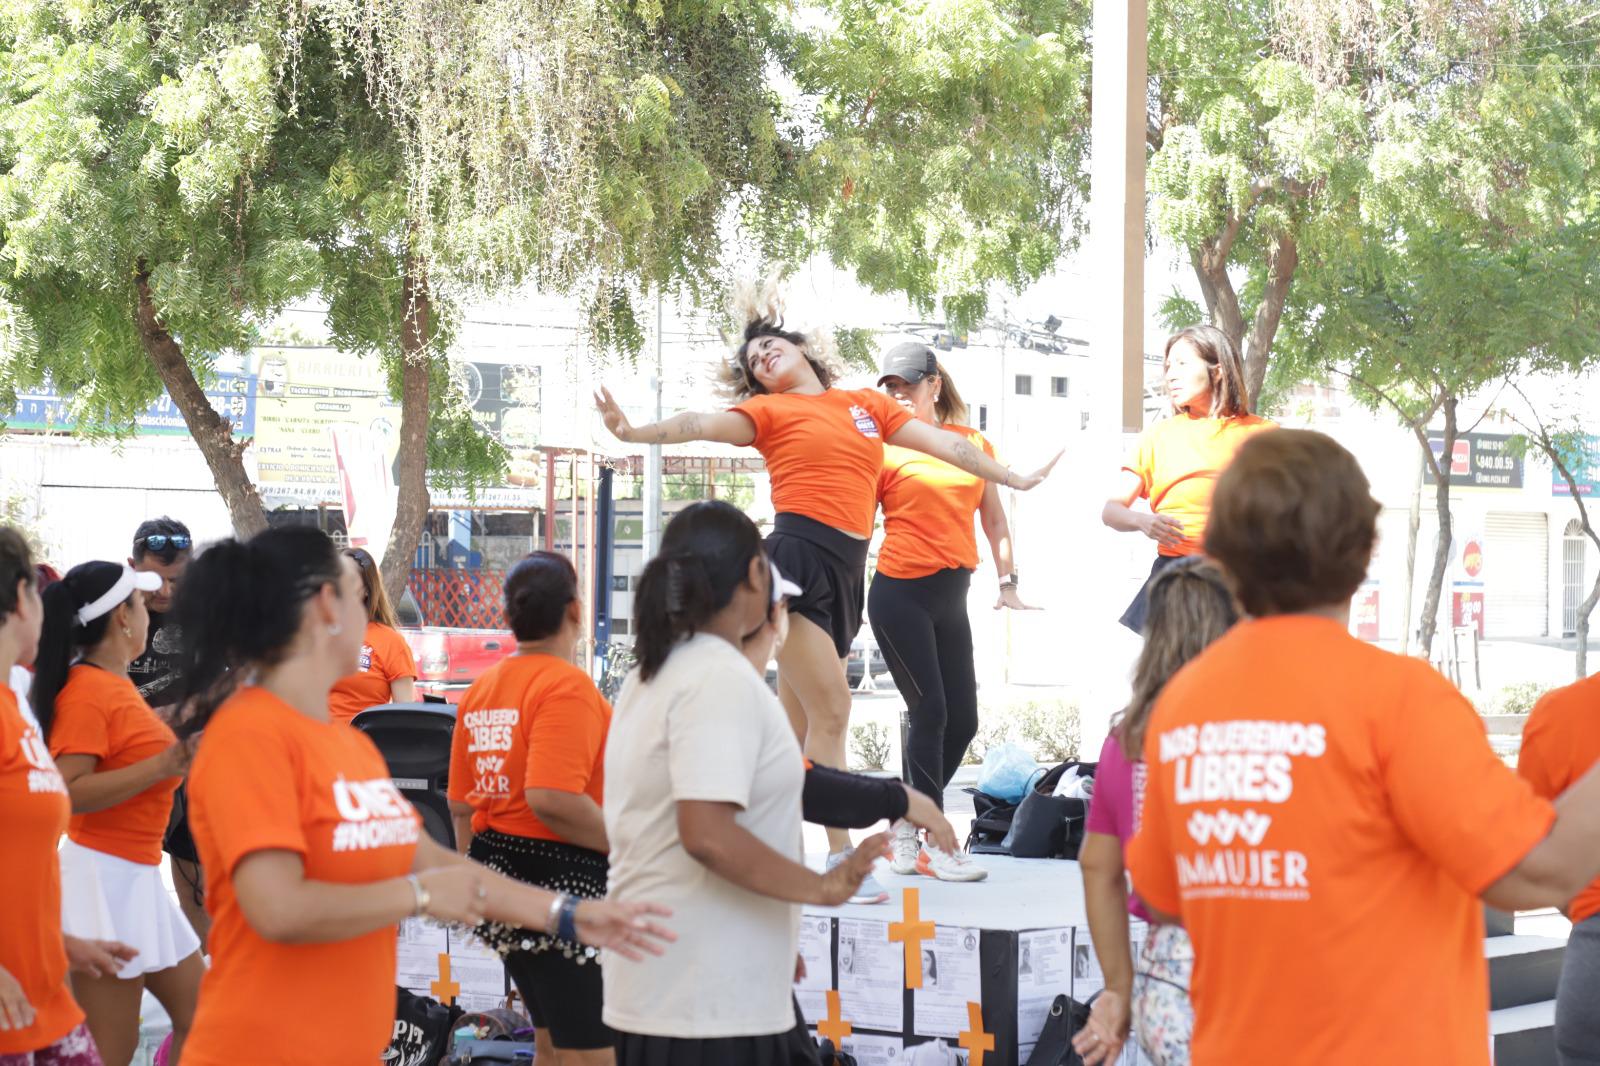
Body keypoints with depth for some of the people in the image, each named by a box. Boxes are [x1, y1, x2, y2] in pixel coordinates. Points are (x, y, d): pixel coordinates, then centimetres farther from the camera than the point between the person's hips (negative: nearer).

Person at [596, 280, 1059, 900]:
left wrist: (1014, 479, 23)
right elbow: (700, 426, -6)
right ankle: (840, 856, -11)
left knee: (797, 724, 7)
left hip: (846, 572, 5)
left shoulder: (868, 404, 19)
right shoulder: (771, 411, 7)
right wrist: (633, 433, -23)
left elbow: (943, 444, 21)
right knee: (831, 709, -13)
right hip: (800, 560, -5)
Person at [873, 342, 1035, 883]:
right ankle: (934, 843, 0)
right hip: (900, 592, -5)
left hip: (951, 597, 5)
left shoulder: (974, 444, 11)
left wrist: (1007, 580, 12)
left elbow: (994, 518, 18)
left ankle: (906, 825, 19)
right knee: (930, 711, -7)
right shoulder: (884, 448, 0)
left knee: (962, 720, 3)